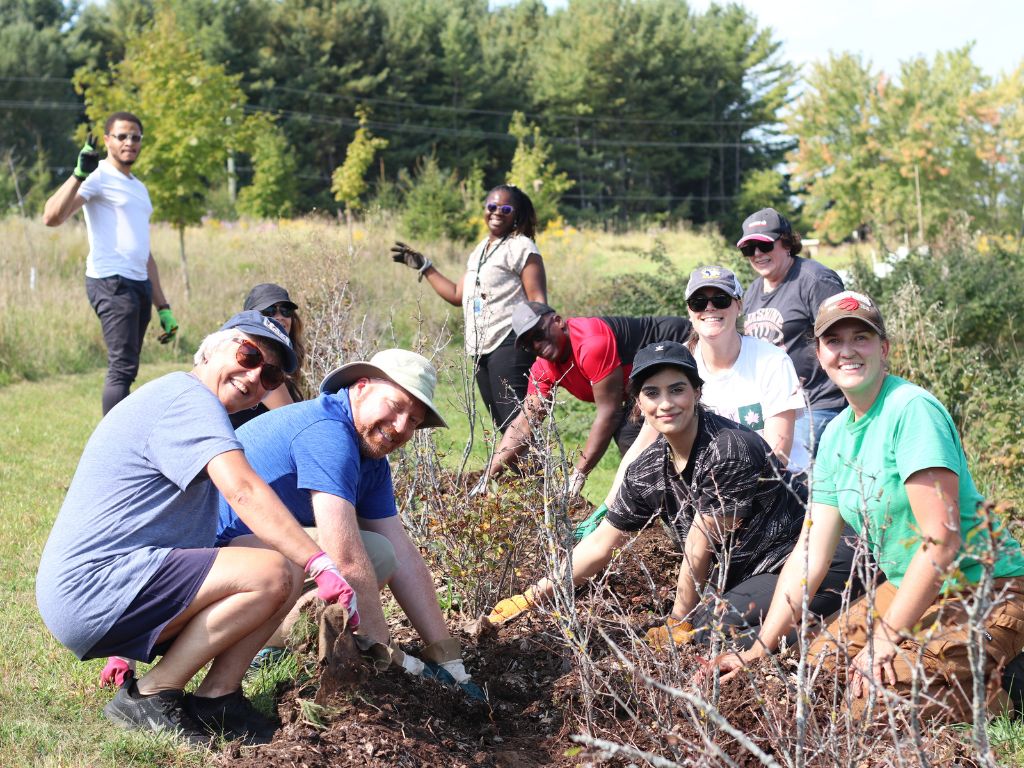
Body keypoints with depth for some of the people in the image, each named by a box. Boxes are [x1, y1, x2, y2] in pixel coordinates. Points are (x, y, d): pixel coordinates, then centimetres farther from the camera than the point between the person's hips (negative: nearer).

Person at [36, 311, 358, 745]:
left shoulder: (193, 408, 23)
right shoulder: (187, 397, -11)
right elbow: (243, 490, -27)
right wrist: (320, 565, -30)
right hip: (92, 586, -10)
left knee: (289, 574, 6)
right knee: (273, 572, -23)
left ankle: (215, 699, 0)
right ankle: (150, 696, -12)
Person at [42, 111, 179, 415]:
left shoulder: (138, 188, 24)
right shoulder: (98, 177, -3)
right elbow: (52, 217, -19)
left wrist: (163, 307, 24)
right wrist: (79, 174, -28)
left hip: (139, 286, 9)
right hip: (112, 283, -9)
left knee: (126, 370, 8)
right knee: (122, 367, -17)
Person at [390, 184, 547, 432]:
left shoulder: (521, 247, -2)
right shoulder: (480, 250, 23)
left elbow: (538, 301, -9)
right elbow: (457, 295, 25)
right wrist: (423, 266, 25)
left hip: (509, 344, -8)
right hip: (480, 349, 8)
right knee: (502, 426, 6)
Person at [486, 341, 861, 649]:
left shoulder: (727, 451, -26)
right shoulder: (648, 471, -2)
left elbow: (699, 549, -17)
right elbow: (601, 543, 7)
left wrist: (680, 623, -6)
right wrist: (531, 598, 5)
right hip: (745, 570, 9)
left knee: (719, 624, -26)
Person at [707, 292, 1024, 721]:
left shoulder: (912, 410, -19)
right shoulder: (836, 436, 6)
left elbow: (941, 540, -24)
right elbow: (810, 553, 7)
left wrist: (886, 638, -21)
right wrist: (758, 651, 1)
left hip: (980, 591, -9)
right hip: (910, 588, 9)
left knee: (875, 703, -23)